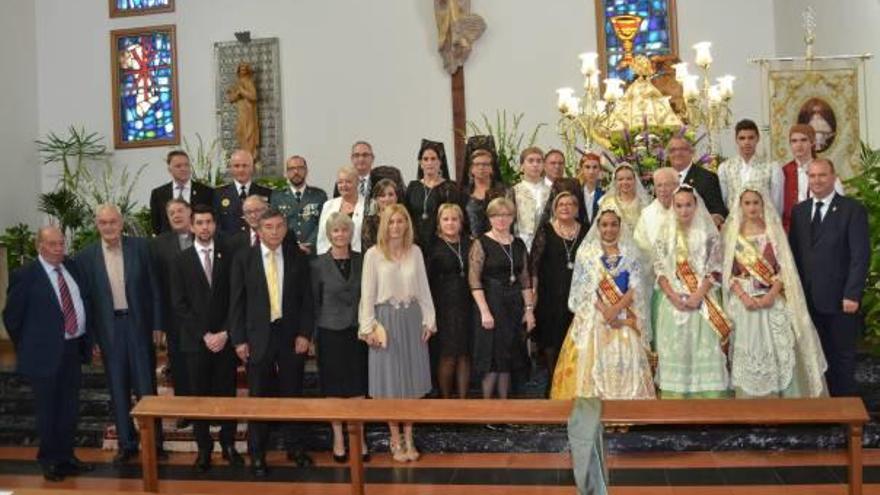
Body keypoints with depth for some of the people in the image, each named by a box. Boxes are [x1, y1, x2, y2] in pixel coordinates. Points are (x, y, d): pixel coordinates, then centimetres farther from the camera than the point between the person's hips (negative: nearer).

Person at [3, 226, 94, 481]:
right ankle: (50, 461, 21)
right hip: (46, 352, -6)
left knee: (69, 408, 14)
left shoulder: (72, 267, 7)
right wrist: (28, 347, 1)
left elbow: (85, 302, 15)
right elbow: (11, 317, -5)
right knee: (47, 409, 6)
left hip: (73, 348, 6)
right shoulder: (25, 275, -10)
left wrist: (85, 341, 11)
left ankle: (66, 457, 28)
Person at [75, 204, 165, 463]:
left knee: (146, 386, 3)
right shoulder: (86, 256, 0)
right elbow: (84, 298, 3)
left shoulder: (140, 246, -2)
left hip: (139, 325, -1)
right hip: (108, 329, 1)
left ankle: (154, 441, 16)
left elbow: (153, 287, 0)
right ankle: (127, 443, 20)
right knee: (118, 389, 9)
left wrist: (157, 324, -2)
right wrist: (89, 337, 0)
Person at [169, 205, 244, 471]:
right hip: (195, 340, 0)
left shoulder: (228, 256, 4)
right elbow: (179, 305, -2)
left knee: (227, 394, 5)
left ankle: (228, 443, 19)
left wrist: (225, 332, -9)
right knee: (199, 396, 5)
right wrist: (204, 335, -9)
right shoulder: (180, 261, 3)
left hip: (225, 339, 0)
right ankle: (204, 447, 18)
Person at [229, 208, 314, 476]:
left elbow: (307, 299, 3)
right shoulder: (243, 258, -1)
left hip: (291, 335, 1)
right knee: (259, 397, 5)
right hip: (258, 336, -1)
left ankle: (293, 446, 27)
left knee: (292, 394, 10)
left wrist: (305, 333, -5)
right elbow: (236, 301, -1)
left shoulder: (297, 257, 2)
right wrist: (239, 339, -5)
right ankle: (257, 454, 19)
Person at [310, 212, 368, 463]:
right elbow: (314, 301, 1)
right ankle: (338, 438, 17)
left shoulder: (361, 261, 2)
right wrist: (314, 334, -1)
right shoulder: (318, 264, -3)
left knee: (358, 385, 6)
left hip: (356, 330, 2)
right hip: (330, 331, -2)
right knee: (334, 386, 6)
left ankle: (358, 437, 16)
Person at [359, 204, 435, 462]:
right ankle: (396, 441, 14)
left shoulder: (415, 252, 5)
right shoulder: (373, 254, -4)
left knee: (412, 380, 7)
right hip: (386, 319, -3)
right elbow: (367, 294, -4)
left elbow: (423, 288, 8)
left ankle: (408, 439, 18)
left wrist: (428, 319, 4)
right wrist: (369, 327, -8)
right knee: (390, 381, 3)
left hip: (412, 318, 3)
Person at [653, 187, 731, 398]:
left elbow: (715, 269, -3)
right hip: (674, 302, 2)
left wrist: (698, 295, -13)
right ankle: (675, 398, 12)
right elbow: (659, 268, 4)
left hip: (702, 301, -2)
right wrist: (673, 296, -8)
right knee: (674, 352, 4)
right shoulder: (665, 232, 5)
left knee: (704, 351, -1)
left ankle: (706, 398, 7)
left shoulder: (709, 232, 0)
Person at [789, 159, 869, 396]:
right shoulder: (799, 211, 11)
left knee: (842, 356, 7)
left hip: (839, 299, -4)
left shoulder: (853, 210, -5)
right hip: (809, 298, 4)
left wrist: (852, 295, -15)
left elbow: (861, 256, -10)